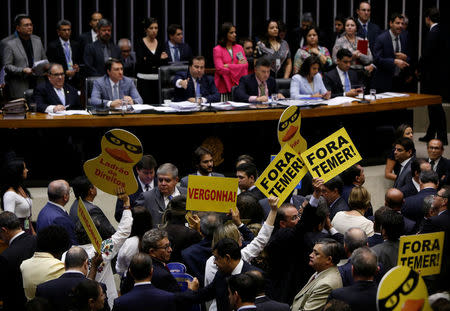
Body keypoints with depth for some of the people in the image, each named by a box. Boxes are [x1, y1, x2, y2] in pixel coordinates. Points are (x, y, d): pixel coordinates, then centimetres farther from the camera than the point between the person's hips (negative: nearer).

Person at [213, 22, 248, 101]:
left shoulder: (239, 48, 14)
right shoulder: (217, 49, -1)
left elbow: (245, 65, 4)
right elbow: (220, 69, -10)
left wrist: (228, 66, -9)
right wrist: (238, 65, -3)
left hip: (238, 85, 4)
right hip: (224, 85, -4)